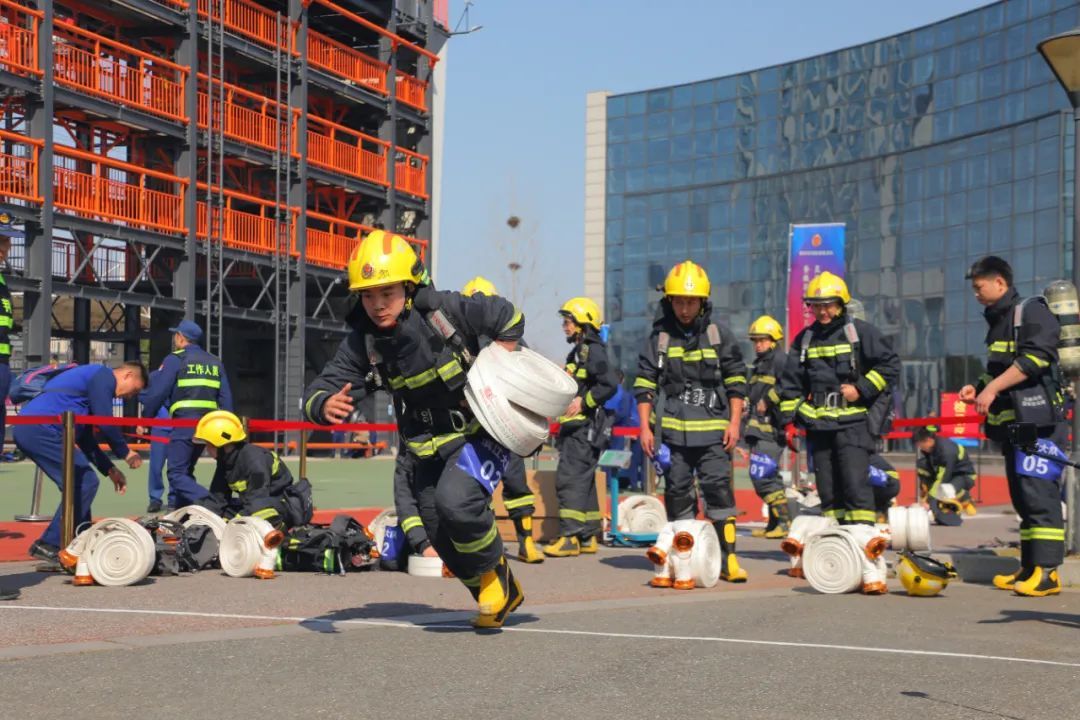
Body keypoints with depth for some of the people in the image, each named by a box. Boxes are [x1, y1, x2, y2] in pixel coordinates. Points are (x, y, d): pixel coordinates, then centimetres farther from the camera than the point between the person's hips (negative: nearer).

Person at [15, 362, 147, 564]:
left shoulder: (91, 377, 29)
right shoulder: (103, 376, 0)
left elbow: (86, 438, 29)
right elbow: (106, 423, -7)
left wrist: (109, 469, 24)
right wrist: (126, 453, 7)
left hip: (26, 430, 10)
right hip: (41, 429, -10)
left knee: (79, 484, 16)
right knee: (85, 483, -8)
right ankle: (50, 544, -7)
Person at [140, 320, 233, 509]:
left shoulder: (175, 360, 0)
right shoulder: (215, 363, 18)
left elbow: (157, 393, -5)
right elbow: (226, 398, 14)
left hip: (185, 422, -7)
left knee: (177, 473, -6)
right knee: (185, 470, 18)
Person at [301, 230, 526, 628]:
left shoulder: (445, 310, -21)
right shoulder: (363, 342, -11)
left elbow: (508, 318, -8)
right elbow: (318, 392, -16)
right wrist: (326, 406, -41)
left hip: (481, 431, -5)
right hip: (428, 447, 6)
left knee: (456, 500, -29)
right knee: (443, 537, 10)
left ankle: (497, 575, 0)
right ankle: (497, 597, 37)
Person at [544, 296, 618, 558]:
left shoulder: (593, 351, -12)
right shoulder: (578, 351, 19)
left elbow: (609, 385, -21)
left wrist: (583, 402, -20)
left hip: (585, 426, -10)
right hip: (576, 426, 10)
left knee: (570, 478, -13)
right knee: (583, 480, 13)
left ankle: (570, 537, -15)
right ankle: (588, 536, 18)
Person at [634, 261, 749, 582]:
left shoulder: (720, 336, 5)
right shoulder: (659, 338, 6)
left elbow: (736, 382, 7)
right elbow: (644, 385, 6)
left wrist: (734, 423, -1)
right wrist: (645, 427, 0)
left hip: (713, 430, -1)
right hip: (673, 429, 1)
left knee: (719, 488, -8)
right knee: (677, 490, 5)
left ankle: (728, 557, -6)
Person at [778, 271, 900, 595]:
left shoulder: (861, 332, 0)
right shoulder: (804, 340, 14)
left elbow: (890, 365, -1)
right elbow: (791, 383, 19)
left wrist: (861, 389, -10)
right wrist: (789, 419, 10)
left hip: (853, 421, -5)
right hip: (818, 424, 5)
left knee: (856, 485, -15)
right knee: (828, 491, 6)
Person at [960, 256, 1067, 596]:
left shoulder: (1033, 313, -6)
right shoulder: (998, 322, 21)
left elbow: (1034, 359, -19)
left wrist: (992, 389, -20)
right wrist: (978, 389, 12)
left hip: (1039, 419, -9)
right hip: (1011, 421, 9)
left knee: (1038, 492, -14)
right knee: (1021, 495, 9)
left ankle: (1047, 572, -15)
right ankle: (1029, 569, 12)